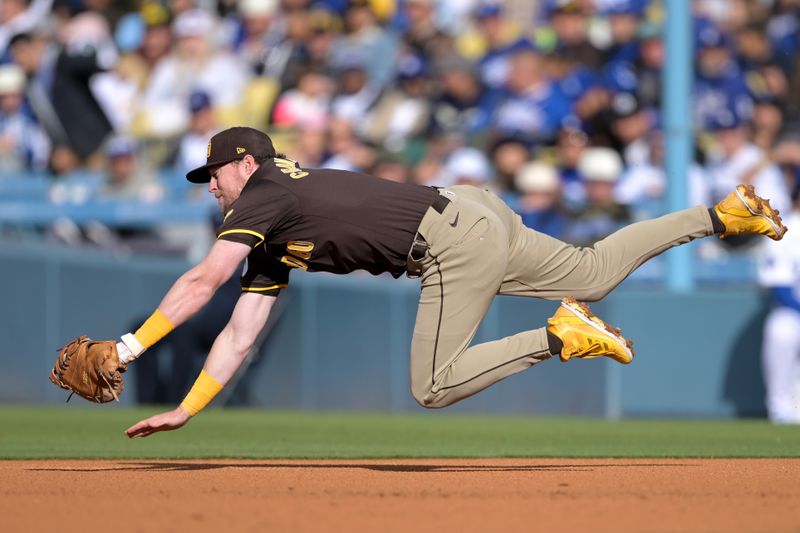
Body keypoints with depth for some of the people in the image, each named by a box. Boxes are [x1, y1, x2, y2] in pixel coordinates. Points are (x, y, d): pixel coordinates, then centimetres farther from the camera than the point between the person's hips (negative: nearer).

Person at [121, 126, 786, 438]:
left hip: (453, 241, -9)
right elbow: (240, 335, 17)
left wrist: (130, 347, -18)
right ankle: (721, 215, 23)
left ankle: (561, 337, -10)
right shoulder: (271, 247, 18)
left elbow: (203, 281, -19)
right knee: (594, 271, 19)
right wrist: (185, 410, 9)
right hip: (477, 217, 9)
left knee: (432, 388, -10)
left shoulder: (265, 193, -7)